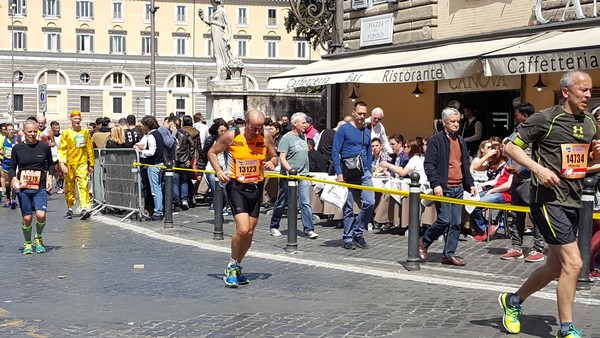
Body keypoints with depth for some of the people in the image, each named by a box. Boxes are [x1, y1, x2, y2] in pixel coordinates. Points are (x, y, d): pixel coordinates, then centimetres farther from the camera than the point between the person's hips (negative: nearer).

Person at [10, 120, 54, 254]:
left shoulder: (44, 147, 3)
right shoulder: (17, 148, 3)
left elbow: (50, 164, 16)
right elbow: (12, 167, 10)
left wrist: (49, 177, 0)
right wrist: (13, 178, -8)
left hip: (40, 188, 0)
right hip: (23, 188, 1)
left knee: (41, 215, -18)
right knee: (27, 218, 0)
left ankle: (38, 237, 11)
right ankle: (28, 243, 24)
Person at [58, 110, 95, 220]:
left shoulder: (85, 132, 8)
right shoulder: (66, 133, 1)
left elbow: (90, 149, 13)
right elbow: (61, 149, -3)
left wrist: (91, 164, 13)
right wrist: (62, 164, -14)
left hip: (82, 163, 0)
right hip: (69, 164, 0)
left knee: (83, 185, -12)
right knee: (69, 187, 9)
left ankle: (85, 208, -20)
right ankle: (70, 208, 23)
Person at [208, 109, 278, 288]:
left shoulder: (266, 136, -3)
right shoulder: (231, 135, -11)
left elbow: (274, 156, 13)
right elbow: (212, 152, 2)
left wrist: (272, 163, -11)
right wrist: (219, 171, -13)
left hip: (256, 187, 4)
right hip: (236, 186, -4)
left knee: (250, 233, 7)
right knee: (242, 229, -19)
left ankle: (236, 268, 30)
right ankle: (232, 265, 6)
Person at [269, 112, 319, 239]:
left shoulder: (303, 137, 12)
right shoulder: (287, 138, -10)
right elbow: (282, 158, -15)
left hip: (303, 176, 5)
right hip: (288, 176, -5)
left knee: (306, 203, -4)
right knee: (282, 203, 8)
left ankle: (309, 229, -4)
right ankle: (274, 227, 23)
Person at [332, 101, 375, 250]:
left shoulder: (367, 132, 14)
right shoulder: (344, 129, -3)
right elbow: (335, 152, -7)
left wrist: (368, 173, 12)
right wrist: (339, 174, -13)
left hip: (364, 172, 4)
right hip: (348, 173, -4)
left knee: (370, 202, -8)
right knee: (348, 207, 3)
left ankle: (358, 232, 9)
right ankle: (348, 238, 13)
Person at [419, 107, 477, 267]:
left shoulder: (461, 141, 17)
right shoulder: (435, 140, -4)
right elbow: (429, 165, -10)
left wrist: (470, 184, 13)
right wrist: (436, 184, -19)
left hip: (458, 188, 7)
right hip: (443, 188, -7)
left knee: (456, 223, 4)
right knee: (444, 220, -12)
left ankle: (449, 254, 11)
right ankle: (424, 242, 11)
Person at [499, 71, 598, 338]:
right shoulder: (545, 119, -10)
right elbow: (510, 146, -8)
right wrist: (538, 168, -20)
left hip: (573, 202, 8)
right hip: (548, 200, -8)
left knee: (555, 268, 14)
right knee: (573, 262, -14)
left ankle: (513, 301, 36)